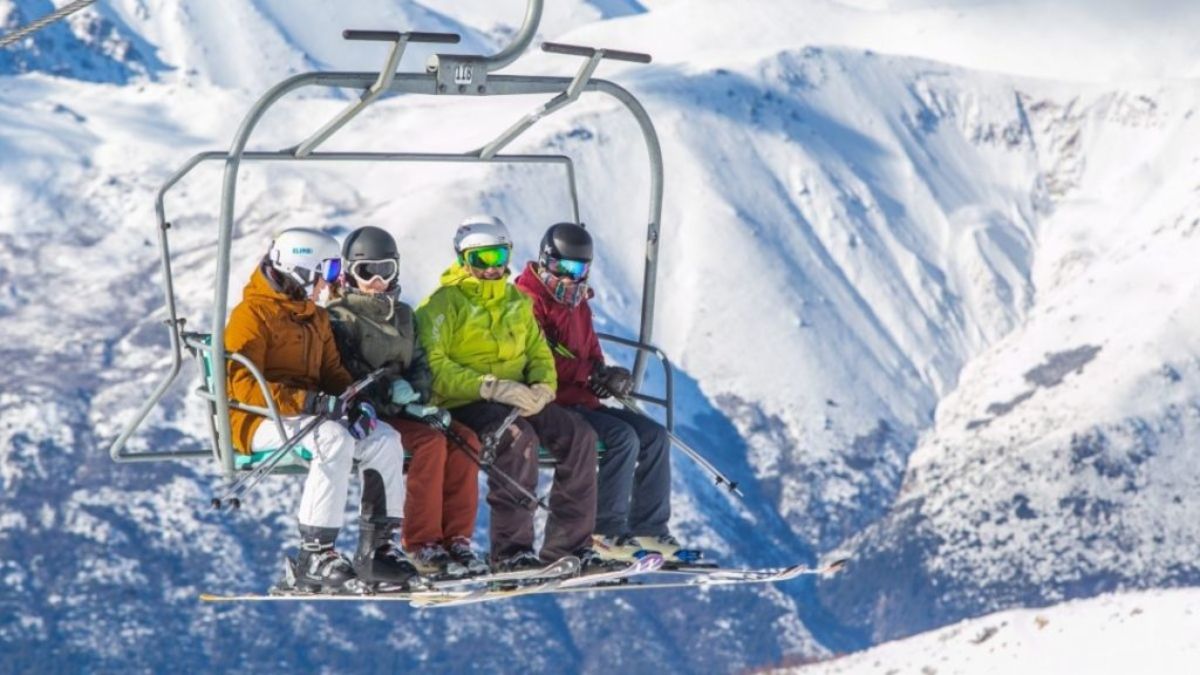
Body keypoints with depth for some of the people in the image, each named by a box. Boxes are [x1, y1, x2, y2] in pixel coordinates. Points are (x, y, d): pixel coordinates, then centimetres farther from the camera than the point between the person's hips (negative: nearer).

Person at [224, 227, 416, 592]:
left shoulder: (315, 318, 19)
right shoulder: (251, 314, -10)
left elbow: (332, 372, 20)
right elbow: (242, 385, -19)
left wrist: (355, 402, -4)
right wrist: (311, 401, -27)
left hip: (304, 414, 9)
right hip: (259, 421, -9)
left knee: (385, 438, -8)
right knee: (334, 439, -35)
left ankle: (375, 548, -6)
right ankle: (314, 558, -36)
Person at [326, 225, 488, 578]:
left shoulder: (402, 315, 21)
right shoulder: (339, 318, 0)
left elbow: (419, 363, 20)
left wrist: (413, 390, -4)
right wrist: (392, 395, -20)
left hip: (402, 408, 7)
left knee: (465, 439, -18)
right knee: (430, 442, -30)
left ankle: (456, 538, -19)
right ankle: (422, 545, -30)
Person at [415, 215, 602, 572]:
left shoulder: (516, 301, 18)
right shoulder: (443, 304, -4)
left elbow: (539, 353, 18)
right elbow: (432, 367, -14)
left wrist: (542, 387, -7)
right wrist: (492, 387, -24)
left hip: (517, 399, 7)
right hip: (464, 404, -7)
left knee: (579, 435, -14)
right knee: (518, 437, -34)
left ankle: (568, 544, -12)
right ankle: (511, 548, -32)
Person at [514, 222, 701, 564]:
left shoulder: (578, 305, 21)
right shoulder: (530, 301, -9)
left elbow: (592, 355, 22)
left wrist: (609, 377, -3)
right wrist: (593, 374, -18)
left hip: (581, 402, 10)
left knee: (654, 435, -1)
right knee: (622, 437, -26)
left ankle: (649, 530, -1)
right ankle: (607, 532, -22)